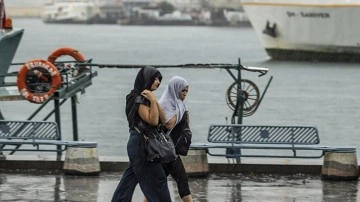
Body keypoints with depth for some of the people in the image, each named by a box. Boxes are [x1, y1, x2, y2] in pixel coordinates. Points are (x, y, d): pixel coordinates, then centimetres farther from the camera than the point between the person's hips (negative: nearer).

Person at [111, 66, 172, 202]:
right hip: (142, 145, -9)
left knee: (130, 178, 9)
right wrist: (152, 101, -18)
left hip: (139, 145, 9)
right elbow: (153, 120, -22)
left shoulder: (146, 98, 13)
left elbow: (162, 119, 7)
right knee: (158, 179, -4)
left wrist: (155, 101, -5)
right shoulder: (139, 99, -15)